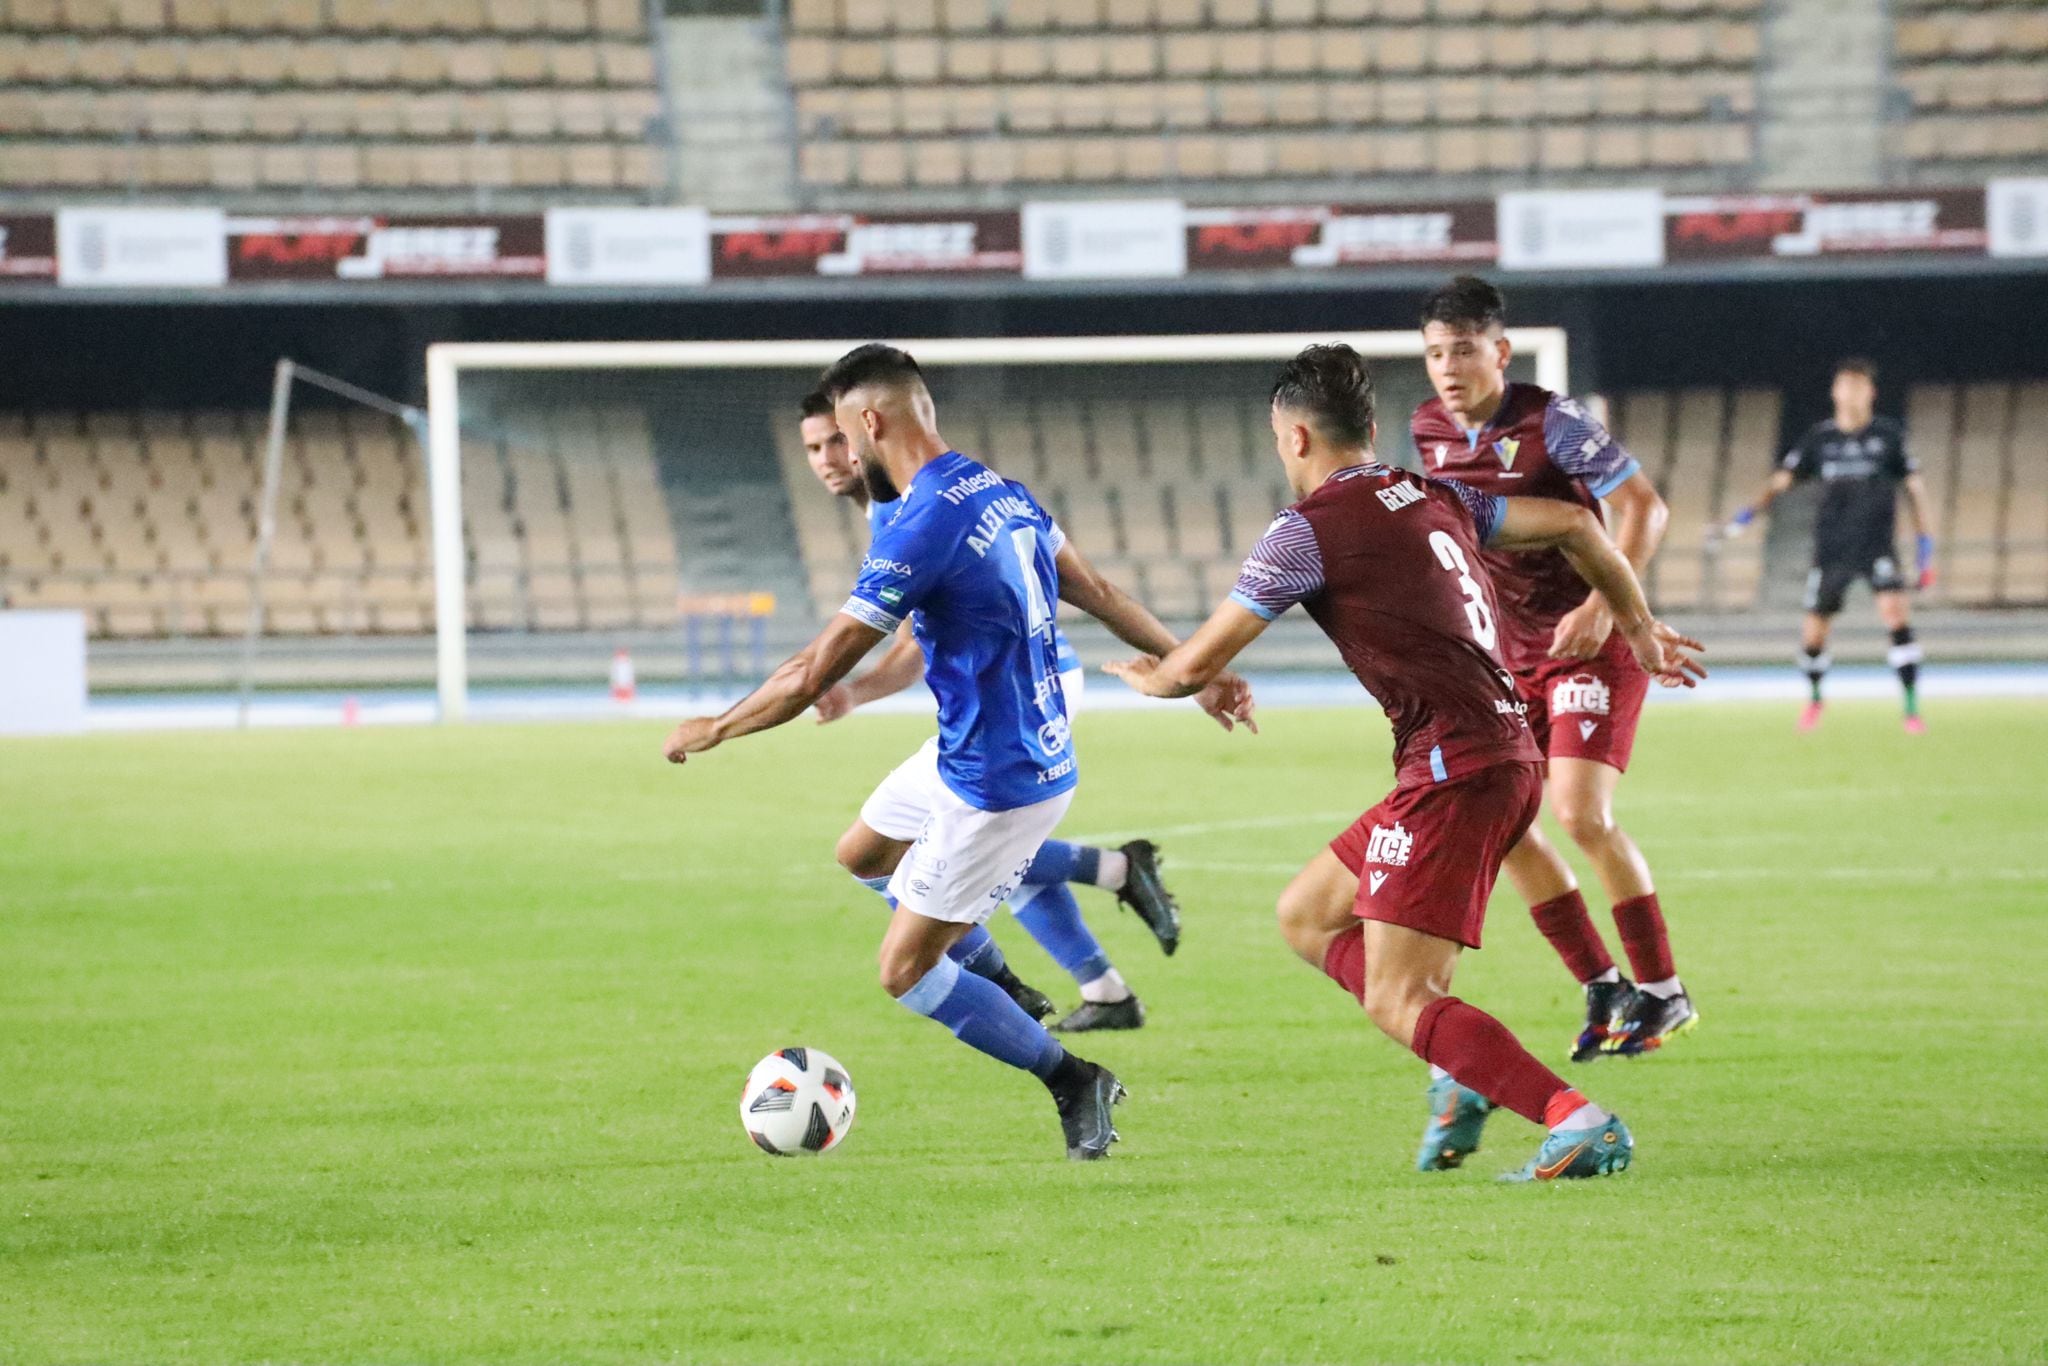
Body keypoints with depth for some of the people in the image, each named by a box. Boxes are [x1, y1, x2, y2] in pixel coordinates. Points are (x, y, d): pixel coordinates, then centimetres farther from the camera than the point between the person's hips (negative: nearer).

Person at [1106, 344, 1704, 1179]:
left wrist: (1148, 676, 19)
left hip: (1455, 771, -9)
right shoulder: (1434, 498, 15)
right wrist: (1639, 625, 36)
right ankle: (1467, 1072, 10)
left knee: (1397, 1000, -9)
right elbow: (1573, 525, 23)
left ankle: (1580, 1125, -20)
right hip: (1508, 756, 9)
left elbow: (1199, 664, -4)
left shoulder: (1310, 529, -8)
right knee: (1306, 918, 18)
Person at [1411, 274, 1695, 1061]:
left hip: (1592, 645, -7)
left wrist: (1601, 609, -28)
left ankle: (1663, 991, -3)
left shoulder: (1550, 423, -18)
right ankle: (1603, 989, 11)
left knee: (1580, 813, -18)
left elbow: (1644, 508, -19)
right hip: (1512, 656, 7)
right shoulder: (1429, 432, 1)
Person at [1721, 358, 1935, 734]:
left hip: (1878, 544, -2)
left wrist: (1924, 541, 2)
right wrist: (1748, 514, -12)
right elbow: (1783, 478, 3)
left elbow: (1913, 486, 6)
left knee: (1895, 612, -24)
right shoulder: (1819, 437, 5)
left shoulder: (1889, 434, 1)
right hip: (1831, 548, 2)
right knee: (1813, 633, 4)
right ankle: (1814, 698, 34)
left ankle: (1911, 708, -17)